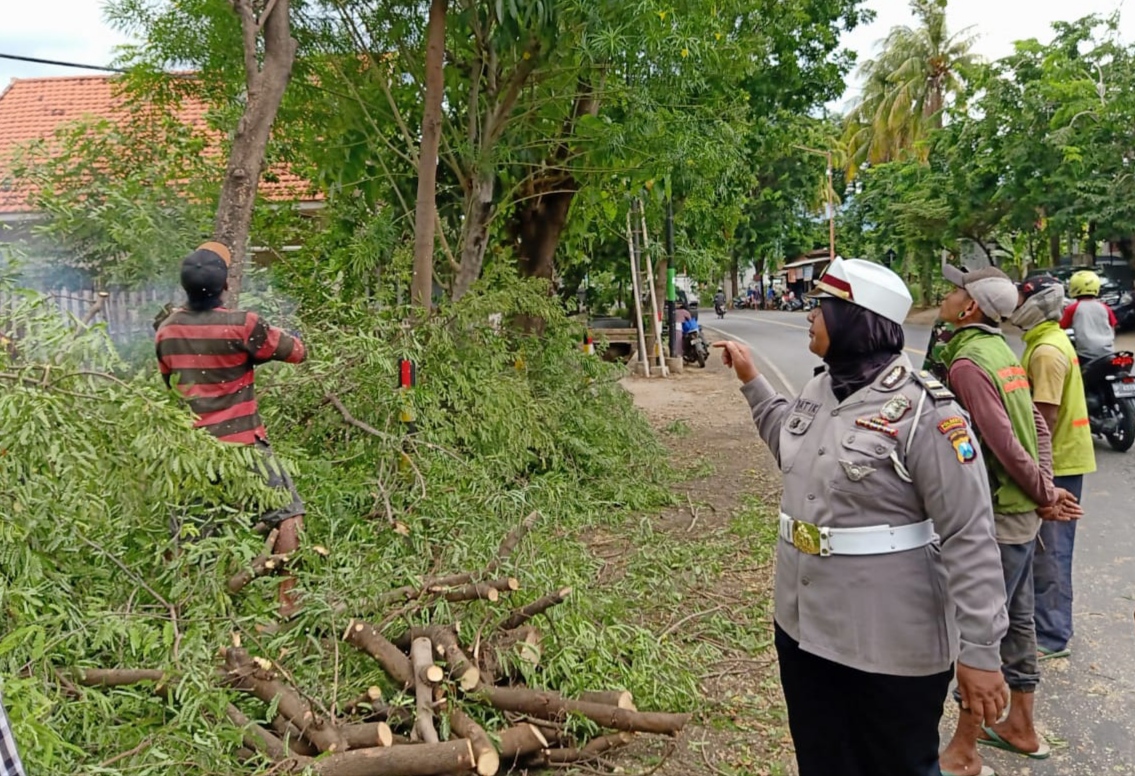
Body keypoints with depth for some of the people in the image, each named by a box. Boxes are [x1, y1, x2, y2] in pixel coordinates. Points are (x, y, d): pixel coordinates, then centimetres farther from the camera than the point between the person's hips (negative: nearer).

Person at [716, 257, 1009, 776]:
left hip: (890, 645, -7)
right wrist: (751, 381, 22)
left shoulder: (922, 411, -20)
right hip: (803, 625, 7)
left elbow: (969, 537, -19)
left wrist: (979, 648, -19)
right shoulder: (819, 389, 3)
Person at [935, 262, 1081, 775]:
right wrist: (1045, 490, 5)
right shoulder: (1001, 351, 7)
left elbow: (1003, 444, -23)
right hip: (1021, 512, 9)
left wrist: (1044, 495, -9)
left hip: (997, 517, -9)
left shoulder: (967, 364, -21)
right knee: (1016, 619, 19)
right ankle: (1020, 728, 35)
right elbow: (1037, 426, 9)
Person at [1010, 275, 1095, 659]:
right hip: (1060, 458, 10)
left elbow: (1046, 415, -24)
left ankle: (1052, 637, 6)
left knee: (1048, 551, -3)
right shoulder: (1049, 341, 12)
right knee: (1047, 549, 18)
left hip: (1056, 462, -10)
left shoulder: (1046, 350, -20)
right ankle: (1050, 624, 30)